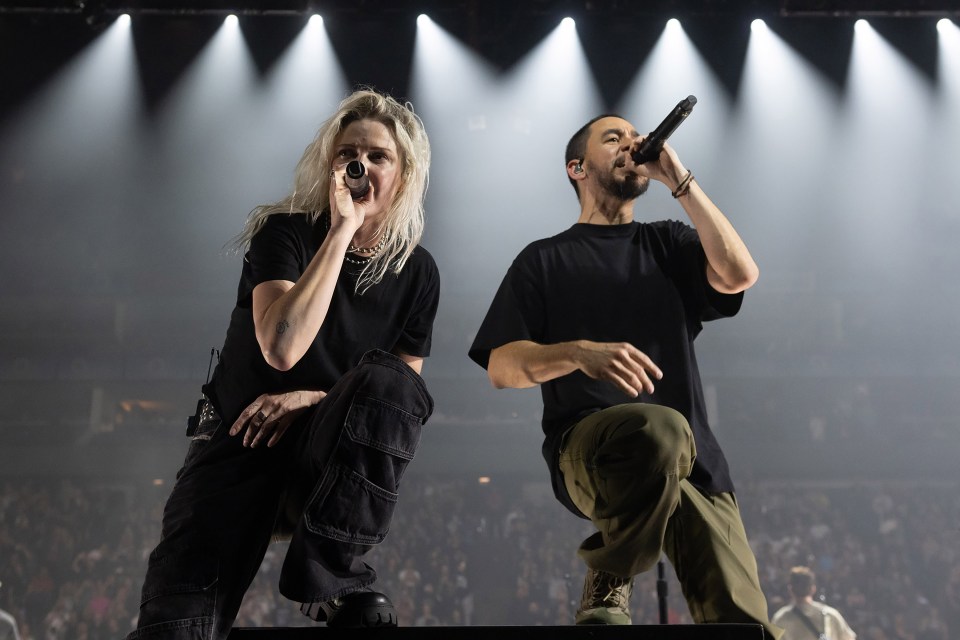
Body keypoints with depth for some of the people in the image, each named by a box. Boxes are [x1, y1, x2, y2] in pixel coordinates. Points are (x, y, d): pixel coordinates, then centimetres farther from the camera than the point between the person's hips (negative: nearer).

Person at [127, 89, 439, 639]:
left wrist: (312, 399, -16)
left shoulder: (417, 272, 2)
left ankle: (332, 576, -23)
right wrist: (342, 229, -24)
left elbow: (402, 393, 2)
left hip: (332, 456, 4)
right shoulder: (285, 233, -8)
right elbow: (281, 348, -25)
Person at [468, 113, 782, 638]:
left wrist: (679, 181, 3)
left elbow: (739, 275, 0)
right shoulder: (544, 260, 14)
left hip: (692, 460, 3)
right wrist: (580, 352, -16)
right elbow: (501, 367, 3)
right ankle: (606, 582, -16)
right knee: (660, 428, -39)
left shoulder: (667, 245, 22)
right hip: (588, 449, -2)